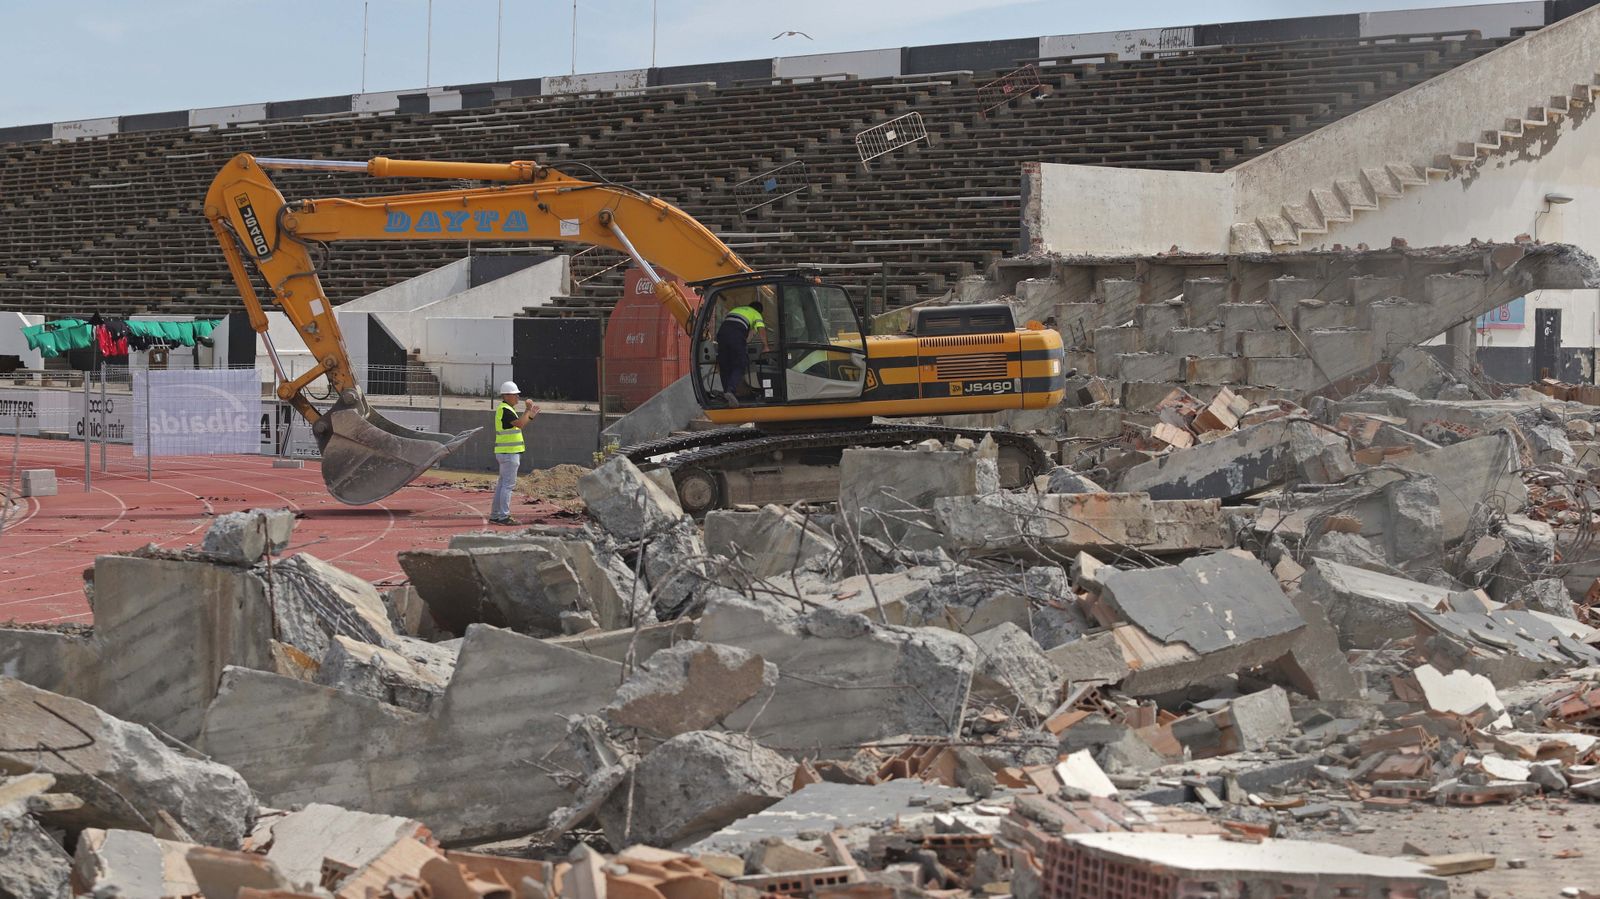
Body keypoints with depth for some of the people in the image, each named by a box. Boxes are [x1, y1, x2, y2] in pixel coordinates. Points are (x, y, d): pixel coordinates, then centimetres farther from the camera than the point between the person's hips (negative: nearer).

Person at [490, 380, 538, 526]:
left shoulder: (507, 409, 17)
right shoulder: (504, 409, -15)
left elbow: (520, 426, 22)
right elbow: (520, 424, -26)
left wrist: (530, 415, 12)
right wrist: (528, 410, -16)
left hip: (506, 453, 11)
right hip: (509, 453, -11)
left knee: (503, 484, 13)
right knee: (508, 484, -9)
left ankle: (495, 515, 16)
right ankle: (503, 516, -10)